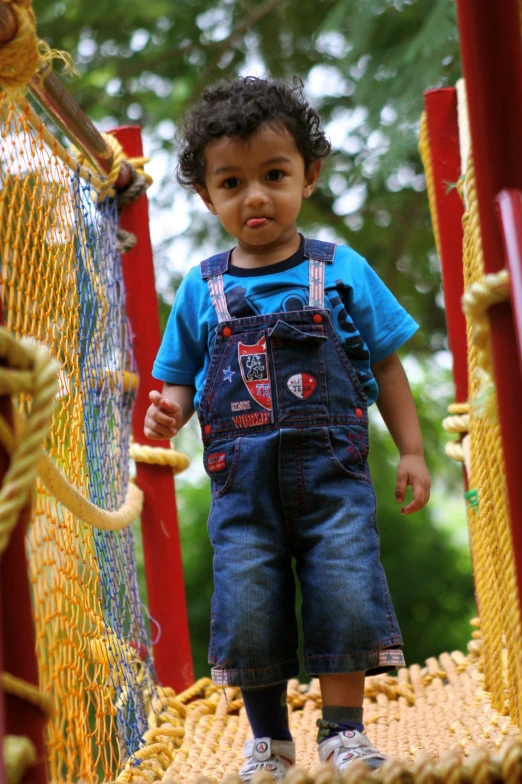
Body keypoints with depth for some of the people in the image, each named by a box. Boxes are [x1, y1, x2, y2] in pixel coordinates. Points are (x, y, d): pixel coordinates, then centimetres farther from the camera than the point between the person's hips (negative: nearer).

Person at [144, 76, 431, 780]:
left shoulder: (341, 270, 4)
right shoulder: (202, 289, 7)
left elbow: (385, 365, 8)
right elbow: (182, 377, 13)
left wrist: (412, 451, 5)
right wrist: (168, 413, -10)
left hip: (332, 466, -1)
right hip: (243, 478, 1)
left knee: (345, 595, -6)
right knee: (248, 608, 1)